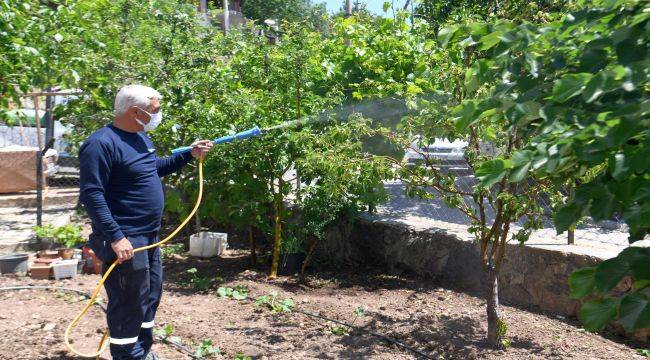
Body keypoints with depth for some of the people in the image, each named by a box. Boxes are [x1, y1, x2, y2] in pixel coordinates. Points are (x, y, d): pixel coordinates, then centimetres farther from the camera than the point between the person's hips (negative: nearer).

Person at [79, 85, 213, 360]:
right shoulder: (101, 144, -19)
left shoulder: (141, 137, 11)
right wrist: (115, 238, -28)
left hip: (149, 235, 10)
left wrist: (189, 155, 16)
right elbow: (91, 195, -23)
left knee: (150, 295, 20)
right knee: (128, 303, -1)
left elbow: (155, 168, 28)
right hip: (125, 240, -10)